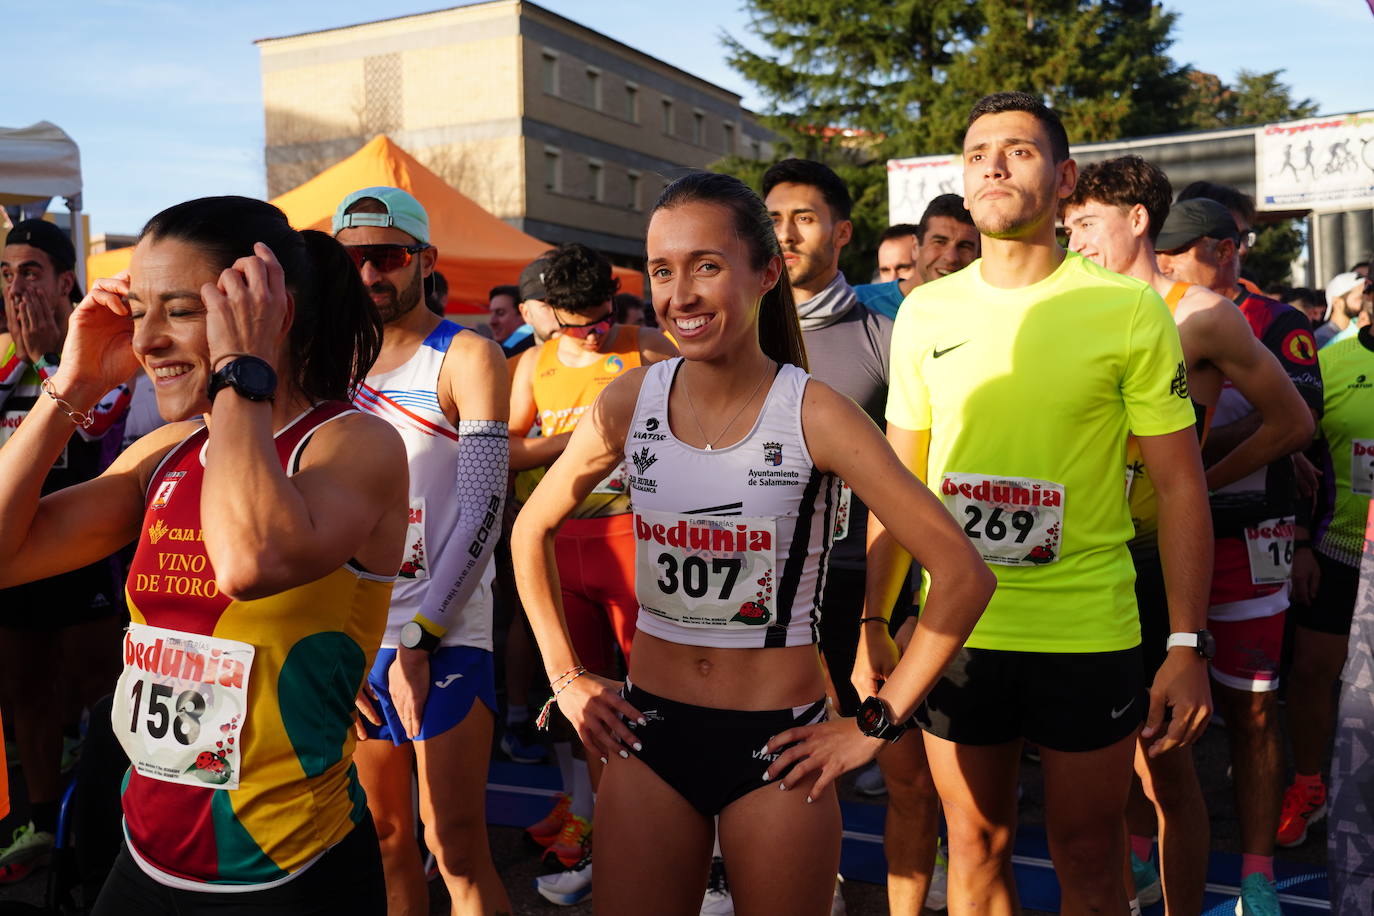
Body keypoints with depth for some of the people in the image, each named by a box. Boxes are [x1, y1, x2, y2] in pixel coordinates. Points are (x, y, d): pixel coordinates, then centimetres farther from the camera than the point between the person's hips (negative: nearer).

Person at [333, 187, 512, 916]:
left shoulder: (466, 357, -3)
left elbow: (482, 511, -10)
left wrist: (419, 641, -13)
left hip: (444, 634, -4)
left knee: (455, 844, -4)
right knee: (381, 833, 12)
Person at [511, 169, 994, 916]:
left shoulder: (814, 415, -14)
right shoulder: (630, 402, -4)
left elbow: (962, 576, -14)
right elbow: (531, 531, 11)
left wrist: (876, 724, -10)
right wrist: (565, 677, 7)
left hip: (777, 743, -3)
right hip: (649, 735, 3)